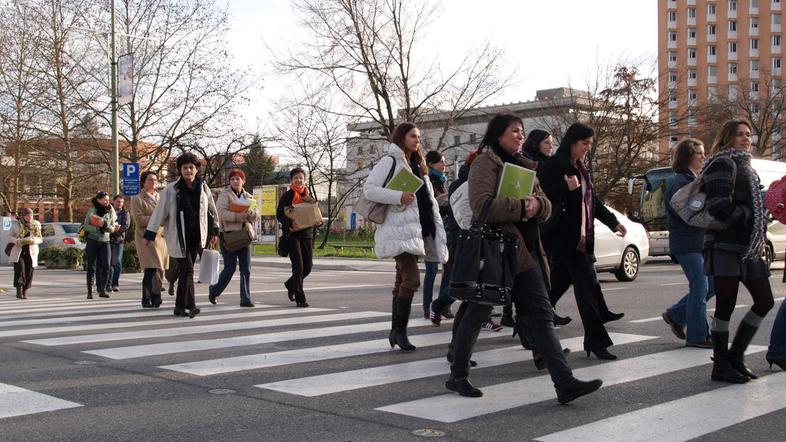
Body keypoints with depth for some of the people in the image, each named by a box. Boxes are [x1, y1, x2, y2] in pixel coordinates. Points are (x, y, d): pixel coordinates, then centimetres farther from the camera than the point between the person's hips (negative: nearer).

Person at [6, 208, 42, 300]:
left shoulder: (36, 226, 3)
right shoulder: (16, 225, -1)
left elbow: (40, 239, 7)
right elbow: (9, 236, 5)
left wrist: (34, 240, -16)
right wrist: (16, 241, -16)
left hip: (31, 252, 2)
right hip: (18, 251, -2)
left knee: (29, 272, -2)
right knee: (19, 269, -16)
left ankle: (24, 293, 10)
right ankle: (19, 292, -11)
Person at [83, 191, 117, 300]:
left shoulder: (110, 211, 5)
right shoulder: (92, 210, -2)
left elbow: (112, 229, 3)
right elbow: (86, 226, -4)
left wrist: (105, 225, -17)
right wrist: (97, 228, -18)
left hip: (105, 241, 2)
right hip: (92, 241, -2)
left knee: (106, 266, -6)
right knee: (91, 267, -1)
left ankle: (102, 290, 3)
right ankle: (90, 292, 3)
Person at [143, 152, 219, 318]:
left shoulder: (203, 188, 4)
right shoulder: (171, 190, -6)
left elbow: (212, 211, 14)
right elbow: (159, 213, -4)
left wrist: (214, 231, 15)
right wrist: (149, 234, -5)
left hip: (196, 236, 4)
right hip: (178, 237, -4)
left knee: (185, 271, 9)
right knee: (187, 269, -11)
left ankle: (180, 306, 17)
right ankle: (191, 305, -10)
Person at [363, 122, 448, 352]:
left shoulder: (416, 166, 22)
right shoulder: (390, 161, -3)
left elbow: (428, 200, 23)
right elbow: (369, 189, -12)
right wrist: (399, 197, -19)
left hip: (415, 230, 8)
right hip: (398, 230, -8)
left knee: (402, 281, 10)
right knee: (411, 278, -15)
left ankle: (396, 331, 15)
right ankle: (399, 330, -8)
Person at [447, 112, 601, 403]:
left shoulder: (523, 166, 18)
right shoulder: (485, 163, -6)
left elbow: (545, 207, 13)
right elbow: (481, 205, -22)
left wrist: (537, 204, -9)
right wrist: (520, 206, -18)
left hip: (524, 253, 8)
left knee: (542, 315, 0)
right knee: (477, 314, 4)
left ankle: (565, 383, -3)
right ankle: (457, 377, 20)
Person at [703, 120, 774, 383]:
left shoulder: (746, 167, 21)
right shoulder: (722, 164, -7)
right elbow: (720, 207, -18)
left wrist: (760, 236, 8)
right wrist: (750, 219, -10)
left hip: (749, 247, 9)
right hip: (726, 245, -9)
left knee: (764, 302, 9)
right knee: (725, 306, -3)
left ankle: (735, 356, 19)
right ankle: (721, 366, 6)